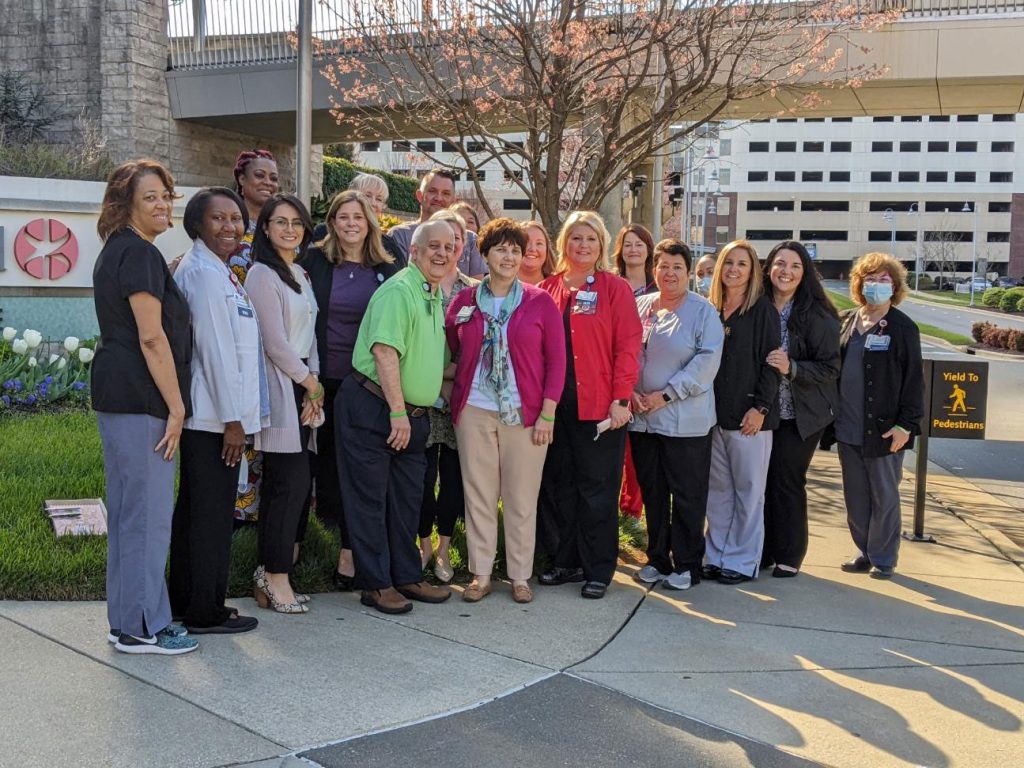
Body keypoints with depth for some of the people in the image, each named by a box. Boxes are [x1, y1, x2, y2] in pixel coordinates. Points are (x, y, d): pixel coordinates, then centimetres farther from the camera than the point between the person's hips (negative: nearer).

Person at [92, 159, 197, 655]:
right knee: (149, 512, -3)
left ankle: (127, 621, 25)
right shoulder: (139, 253, -14)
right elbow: (152, 337, -19)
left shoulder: (118, 251, 19)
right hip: (140, 398, -11)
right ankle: (141, 628, 6)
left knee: (128, 510, 16)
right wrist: (176, 407, -16)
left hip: (116, 395, 11)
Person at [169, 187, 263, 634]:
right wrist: (232, 418, -19)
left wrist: (234, 412, 20)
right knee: (213, 513, -2)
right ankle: (204, 613, 8)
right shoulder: (204, 273, -14)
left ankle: (185, 603, 27)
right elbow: (215, 349, -19)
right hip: (214, 415, -11)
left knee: (195, 509, 16)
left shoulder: (217, 271, 17)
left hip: (207, 415, 11)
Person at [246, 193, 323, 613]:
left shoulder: (300, 275, 17)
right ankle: (275, 575, 3)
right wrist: (311, 383, -5)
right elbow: (275, 343, -13)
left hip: (302, 386, 8)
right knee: (290, 481, -8)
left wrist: (312, 383, 2)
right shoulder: (262, 275, -9)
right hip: (279, 387, -8)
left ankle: (271, 570, 15)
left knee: (291, 484, 7)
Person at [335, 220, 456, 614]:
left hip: (412, 415, 9)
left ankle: (407, 577, 25)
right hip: (372, 408, -9)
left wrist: (421, 407, 17)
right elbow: (385, 352, -23)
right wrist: (397, 412, -24)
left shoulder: (437, 297, 15)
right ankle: (375, 584, 8)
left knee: (407, 500, 14)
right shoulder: (398, 291, -14)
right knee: (370, 499, 0)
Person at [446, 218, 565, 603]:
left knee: (521, 498, 5)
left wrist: (548, 414, -6)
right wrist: (453, 394, 1)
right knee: (479, 495, 7)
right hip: (474, 411, 2)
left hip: (525, 413, -2)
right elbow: (447, 349, 13)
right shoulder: (464, 301, 5)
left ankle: (520, 576, 18)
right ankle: (480, 574, 18)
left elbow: (556, 359, -1)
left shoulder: (540, 302, 0)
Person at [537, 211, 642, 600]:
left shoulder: (615, 288, -1)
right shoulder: (547, 289, 9)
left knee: (597, 488, 3)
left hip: (599, 406, -4)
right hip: (554, 404, 4)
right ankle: (568, 561, 26)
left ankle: (598, 569, 15)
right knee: (558, 486, 11)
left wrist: (621, 399, -13)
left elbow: (628, 346, -5)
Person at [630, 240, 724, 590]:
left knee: (687, 495, 3)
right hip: (642, 417, 4)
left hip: (686, 420, -4)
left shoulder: (703, 311, -3)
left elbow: (707, 361, -12)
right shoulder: (639, 306, 9)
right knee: (652, 492, 12)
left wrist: (666, 394, -16)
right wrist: (629, 391, -6)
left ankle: (686, 564, 15)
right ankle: (658, 558, 24)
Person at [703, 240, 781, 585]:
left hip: (748, 414, -5)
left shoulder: (762, 310, -3)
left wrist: (760, 407, -14)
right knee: (717, 490, 11)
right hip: (714, 414, 5)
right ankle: (716, 556, 20)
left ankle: (743, 561, 11)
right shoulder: (711, 310, 11)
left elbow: (771, 363, -7)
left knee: (748, 491, 3)